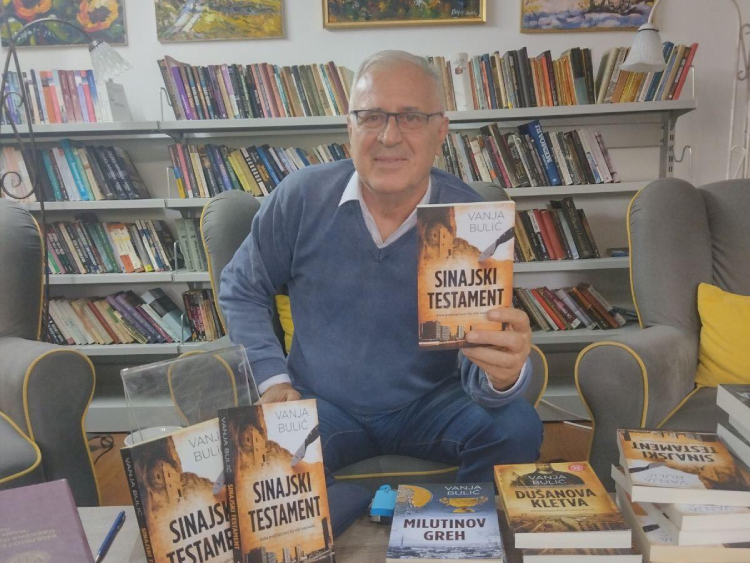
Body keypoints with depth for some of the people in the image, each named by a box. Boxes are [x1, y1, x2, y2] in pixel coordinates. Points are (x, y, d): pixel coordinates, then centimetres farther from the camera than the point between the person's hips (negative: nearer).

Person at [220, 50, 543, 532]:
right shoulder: (302, 198, -10)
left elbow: (479, 363, -16)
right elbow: (241, 289, 7)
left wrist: (504, 374, -41)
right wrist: (273, 378, -5)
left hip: (431, 404, 1)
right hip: (322, 405, 0)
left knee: (516, 428, -25)